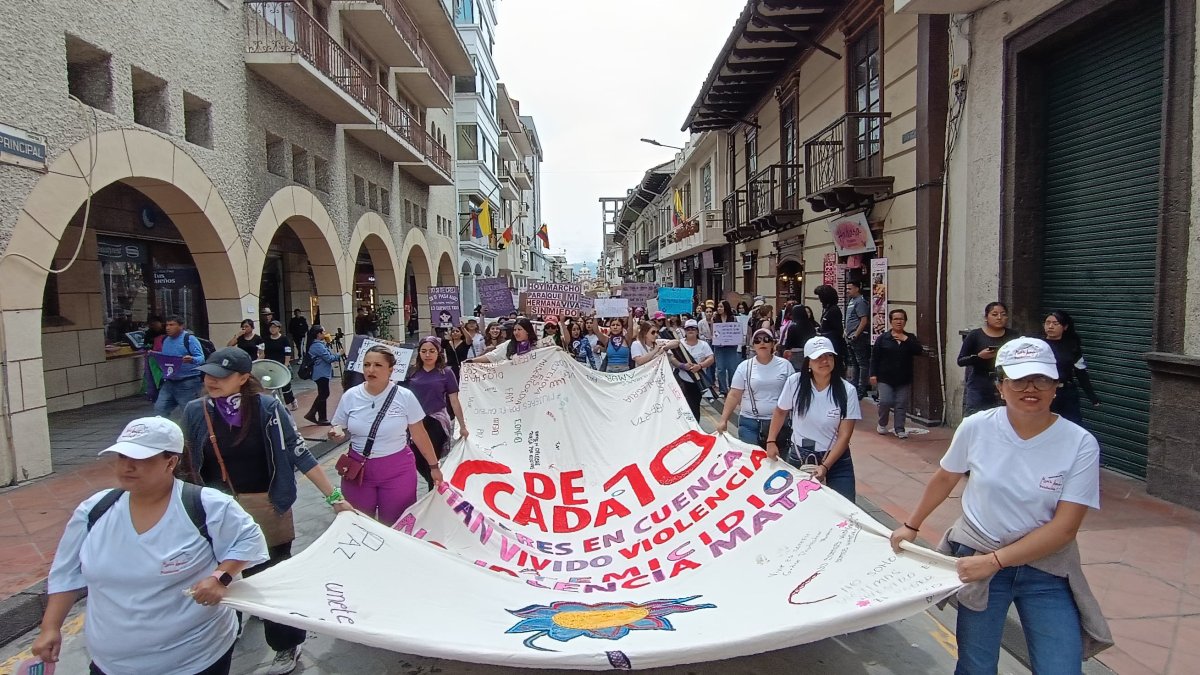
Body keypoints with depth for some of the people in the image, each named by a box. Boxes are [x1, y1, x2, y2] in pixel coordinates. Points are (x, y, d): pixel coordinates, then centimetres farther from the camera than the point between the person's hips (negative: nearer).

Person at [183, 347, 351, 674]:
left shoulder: (267, 408, -16)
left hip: (266, 509, -4)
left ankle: (287, 646, 29)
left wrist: (334, 496, -16)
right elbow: (188, 464, 9)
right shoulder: (195, 411, -5)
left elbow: (299, 453, -14)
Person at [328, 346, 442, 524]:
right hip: (358, 469, 2)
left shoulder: (405, 396, -10)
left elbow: (419, 435, -3)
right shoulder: (350, 396, -4)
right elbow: (340, 430, 7)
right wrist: (337, 433, -16)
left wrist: (434, 466, 1)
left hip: (397, 470, -2)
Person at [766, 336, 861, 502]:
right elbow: (780, 412, 6)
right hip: (798, 457, 1)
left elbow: (844, 435, -12)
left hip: (836, 460, 0)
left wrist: (825, 466, -20)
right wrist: (771, 441, -1)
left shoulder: (847, 390, -13)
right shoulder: (795, 382, -11)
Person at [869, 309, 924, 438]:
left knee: (902, 404, 2)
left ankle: (900, 429, 12)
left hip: (904, 379, 2)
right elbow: (874, 357, 0)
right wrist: (873, 374, -7)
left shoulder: (910, 338, 8)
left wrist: (906, 340, -14)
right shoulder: (883, 338, 1)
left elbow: (919, 351, -8)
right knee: (885, 402, -9)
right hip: (885, 378, -2)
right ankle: (882, 424, 16)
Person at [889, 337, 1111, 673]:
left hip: (1046, 569, 0)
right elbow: (945, 479, 7)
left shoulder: (1080, 444, -13)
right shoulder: (976, 427, -10)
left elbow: (1064, 528, -15)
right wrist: (911, 526, 14)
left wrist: (995, 560, -21)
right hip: (977, 558, 0)